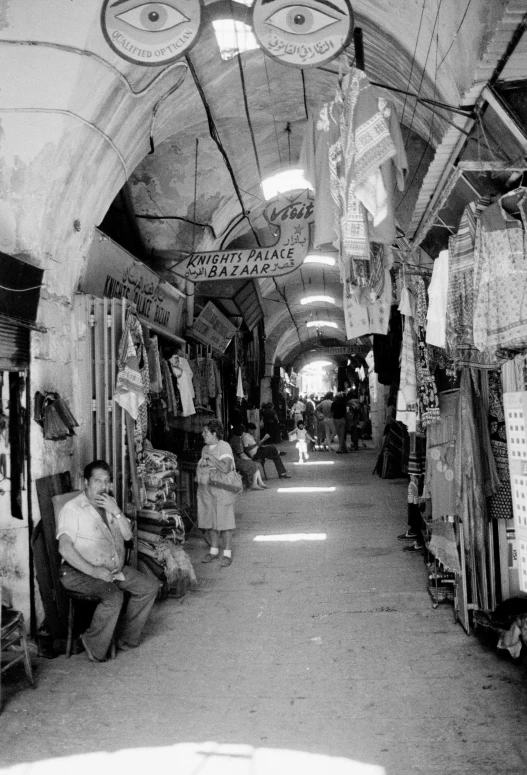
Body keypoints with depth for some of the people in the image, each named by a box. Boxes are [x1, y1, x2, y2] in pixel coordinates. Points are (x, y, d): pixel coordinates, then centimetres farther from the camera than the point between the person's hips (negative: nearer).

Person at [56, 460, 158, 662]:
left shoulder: (110, 504, 14)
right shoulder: (73, 508, -9)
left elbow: (127, 535, 6)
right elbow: (64, 548, -20)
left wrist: (116, 512, -11)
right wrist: (93, 571, -27)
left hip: (115, 569, 8)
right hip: (80, 572, -8)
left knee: (150, 586, -3)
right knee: (113, 597, -31)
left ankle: (126, 638, 7)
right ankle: (95, 650, -12)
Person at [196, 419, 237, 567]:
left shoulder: (224, 447, -10)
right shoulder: (205, 448, 14)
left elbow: (226, 468, -23)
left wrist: (210, 457, -19)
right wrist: (199, 475, 4)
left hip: (221, 490, -7)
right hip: (205, 489, 7)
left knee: (224, 522, -3)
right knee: (209, 521, 10)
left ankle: (227, 553, 5)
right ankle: (214, 550, 22)